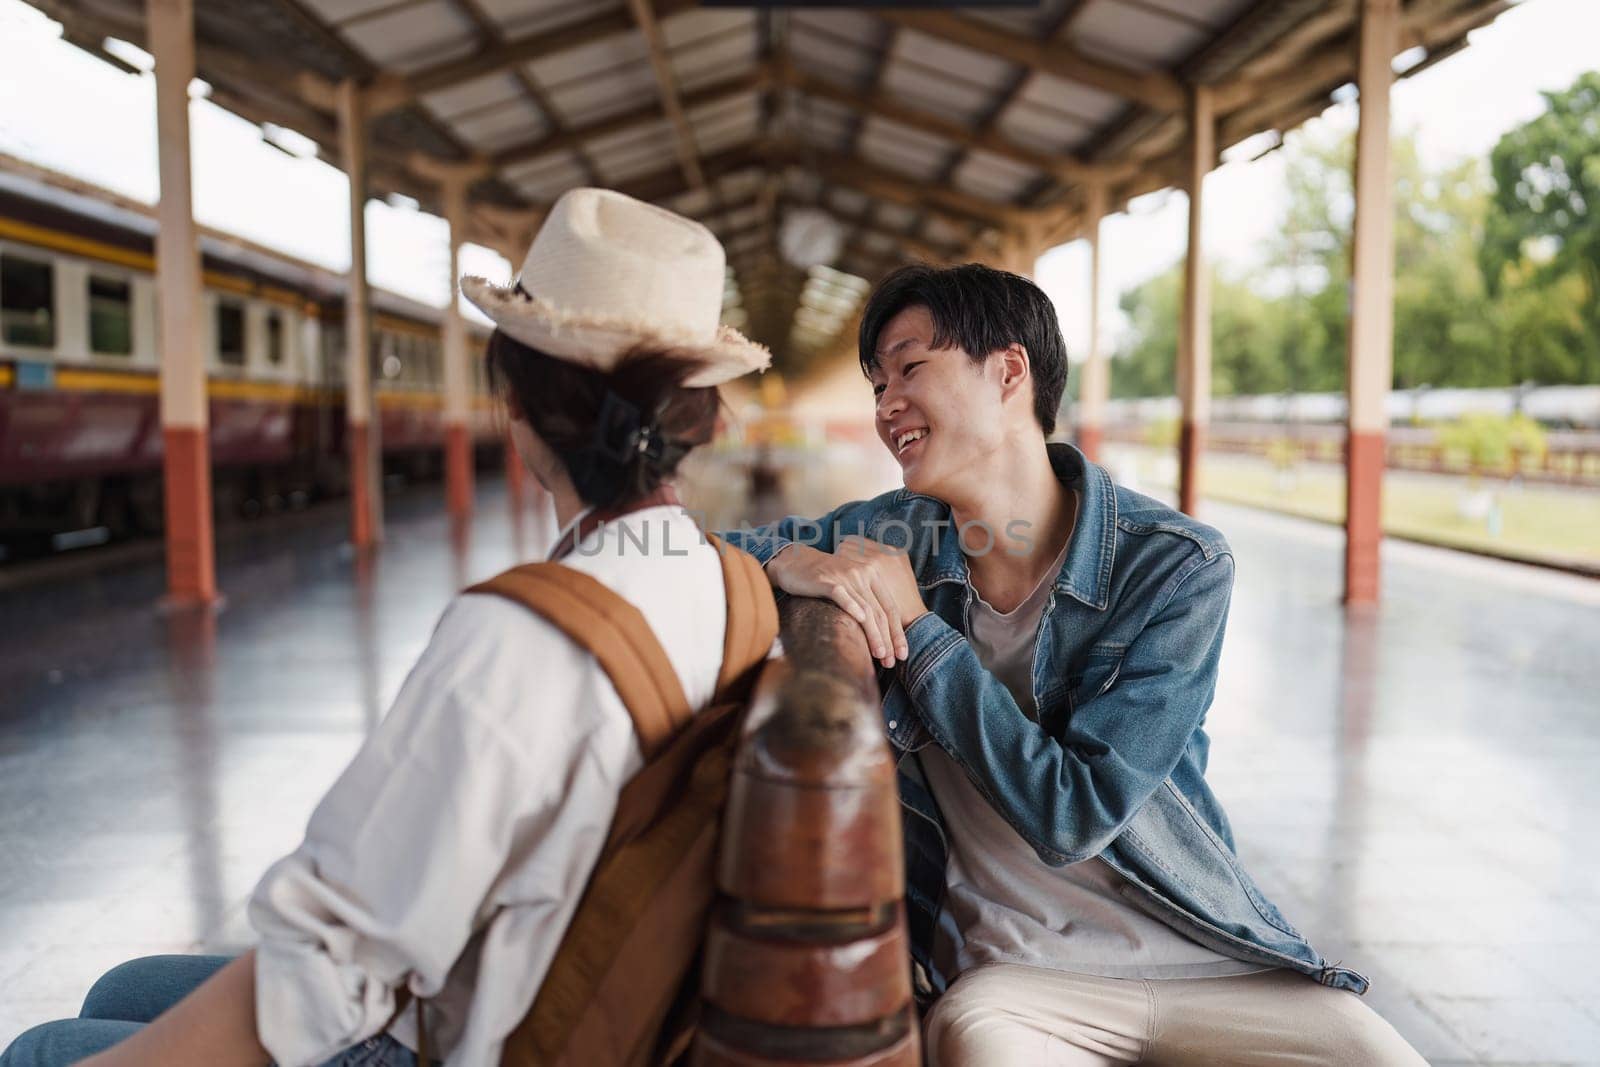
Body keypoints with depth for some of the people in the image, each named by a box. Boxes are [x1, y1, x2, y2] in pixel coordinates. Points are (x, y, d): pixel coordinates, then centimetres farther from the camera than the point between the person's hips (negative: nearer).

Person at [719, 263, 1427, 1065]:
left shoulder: (1178, 568, -13)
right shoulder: (887, 539, -3)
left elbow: (1072, 815, -18)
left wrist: (917, 626, -19)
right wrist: (790, 564, -20)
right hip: (1008, 972, 0)